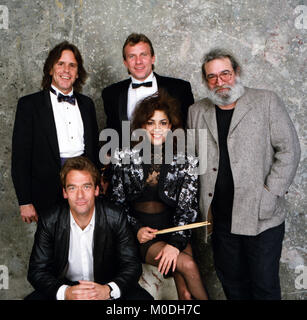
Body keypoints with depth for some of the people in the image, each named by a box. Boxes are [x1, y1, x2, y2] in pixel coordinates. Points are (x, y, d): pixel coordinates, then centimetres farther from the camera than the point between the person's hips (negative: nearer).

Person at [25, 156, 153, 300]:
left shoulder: (115, 217, -11)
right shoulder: (49, 222, -9)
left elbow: (132, 266, -8)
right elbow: (37, 271, -7)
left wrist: (108, 290, -27)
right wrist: (65, 293, -26)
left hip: (105, 287, -1)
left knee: (143, 298, -24)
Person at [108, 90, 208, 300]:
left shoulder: (185, 161, 0)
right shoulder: (125, 158, 0)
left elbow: (188, 208, -3)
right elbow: (116, 202, 6)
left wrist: (176, 242, -16)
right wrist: (135, 229, -8)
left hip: (172, 230, 1)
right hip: (140, 235, -1)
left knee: (186, 293, -22)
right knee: (188, 264, -23)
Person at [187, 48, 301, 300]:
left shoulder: (267, 102, -1)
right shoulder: (197, 112, 10)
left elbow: (289, 149, -3)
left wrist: (270, 194, -10)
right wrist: (202, 203, 4)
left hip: (262, 217, -3)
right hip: (221, 219, 4)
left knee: (265, 286, 5)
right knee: (232, 283, 15)